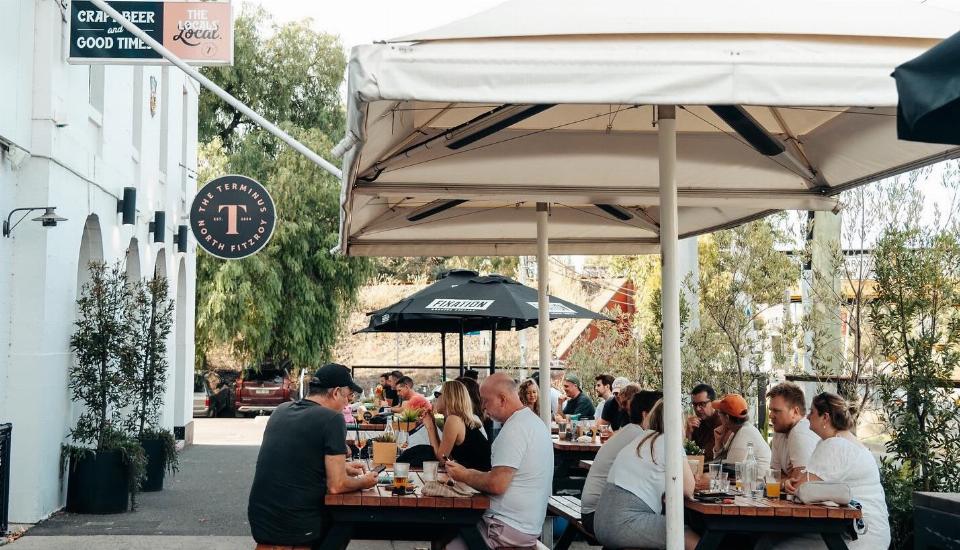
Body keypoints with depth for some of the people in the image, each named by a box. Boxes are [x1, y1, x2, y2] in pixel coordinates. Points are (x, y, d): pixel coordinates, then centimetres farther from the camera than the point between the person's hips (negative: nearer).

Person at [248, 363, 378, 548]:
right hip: (297, 531, -6)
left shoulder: (281, 410, 7)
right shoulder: (332, 419, -12)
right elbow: (336, 486, -13)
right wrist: (363, 482, 6)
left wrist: (341, 466, 25)